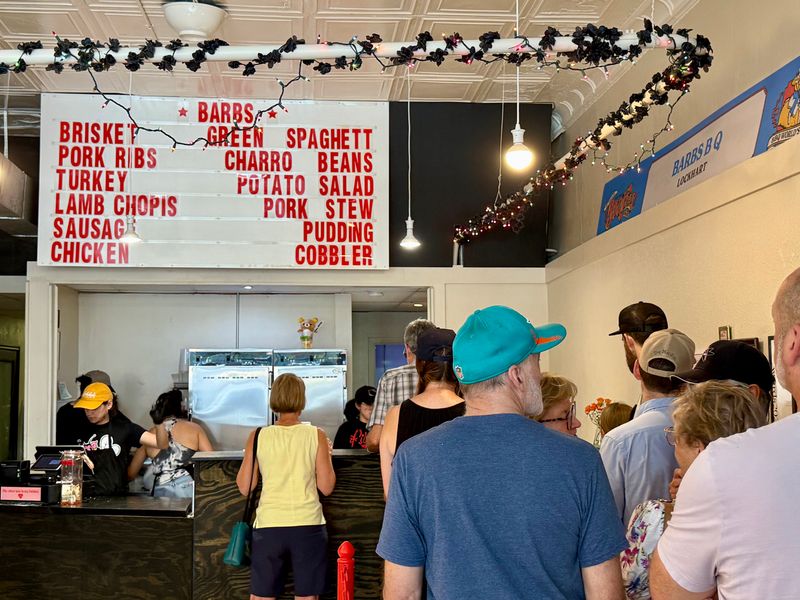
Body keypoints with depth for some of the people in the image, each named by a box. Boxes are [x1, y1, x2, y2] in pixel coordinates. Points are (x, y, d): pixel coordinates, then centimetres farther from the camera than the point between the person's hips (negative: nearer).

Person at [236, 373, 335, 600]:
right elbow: (326, 487, -1)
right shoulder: (316, 435, -3)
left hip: (268, 526, 0)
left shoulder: (258, 436, -2)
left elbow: (244, 487, 3)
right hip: (308, 526, 0)